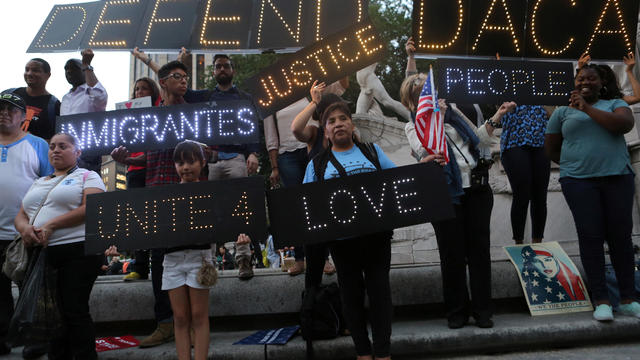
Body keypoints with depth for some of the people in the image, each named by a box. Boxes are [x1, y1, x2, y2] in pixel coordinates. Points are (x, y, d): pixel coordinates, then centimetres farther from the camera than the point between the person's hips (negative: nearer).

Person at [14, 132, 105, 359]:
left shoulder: (87, 176, 4)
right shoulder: (38, 183, 24)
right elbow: (20, 215, 19)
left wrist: (51, 225, -18)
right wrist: (24, 228, -6)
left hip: (78, 251, -6)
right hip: (41, 255, 6)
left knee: (74, 311, -6)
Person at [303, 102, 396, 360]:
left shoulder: (372, 152, 13)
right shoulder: (317, 164, 10)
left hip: (377, 234, 0)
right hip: (342, 239, 0)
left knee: (379, 289, 1)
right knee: (351, 292, 7)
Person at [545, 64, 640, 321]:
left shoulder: (615, 104, 12)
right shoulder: (563, 112, 12)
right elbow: (551, 149, 14)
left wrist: (587, 108, -11)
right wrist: (575, 163, 7)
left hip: (618, 177, 1)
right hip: (579, 181, -1)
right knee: (591, 237, -3)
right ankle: (601, 301, 3)